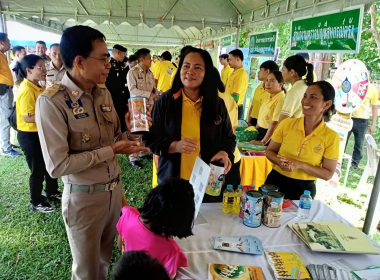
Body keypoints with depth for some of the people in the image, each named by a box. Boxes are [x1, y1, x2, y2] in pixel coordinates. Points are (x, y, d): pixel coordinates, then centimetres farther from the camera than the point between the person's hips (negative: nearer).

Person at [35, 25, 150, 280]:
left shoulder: (104, 93, 0)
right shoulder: (51, 101, -20)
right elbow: (57, 165, -24)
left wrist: (130, 137, -12)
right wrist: (111, 151, -21)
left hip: (115, 190, 6)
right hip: (84, 198, -5)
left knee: (106, 259, 27)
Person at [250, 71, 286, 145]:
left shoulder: (281, 99, -20)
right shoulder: (268, 96, 8)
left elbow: (274, 123, -23)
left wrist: (263, 142, -22)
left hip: (270, 134, -8)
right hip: (261, 131, 8)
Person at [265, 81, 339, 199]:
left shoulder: (331, 137, -10)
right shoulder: (286, 124, -8)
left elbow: (328, 174, -6)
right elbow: (270, 151, 3)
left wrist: (301, 165, -21)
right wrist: (279, 161, -18)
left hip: (303, 189, -1)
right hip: (275, 182, 1)